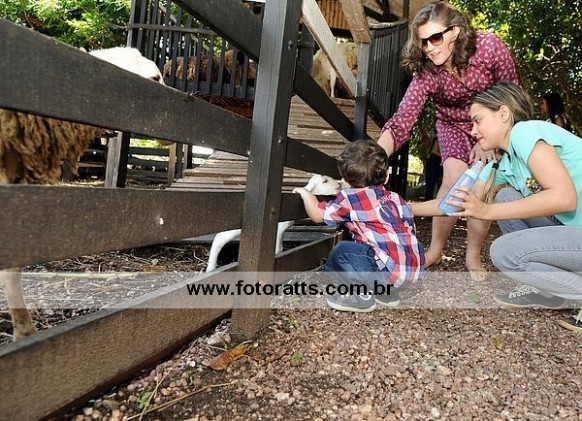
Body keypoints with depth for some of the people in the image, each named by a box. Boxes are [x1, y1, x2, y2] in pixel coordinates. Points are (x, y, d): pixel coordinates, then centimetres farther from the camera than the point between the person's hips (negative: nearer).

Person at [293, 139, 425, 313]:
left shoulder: (351, 198, -3)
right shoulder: (397, 199, 16)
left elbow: (317, 214, 2)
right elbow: (410, 231, 19)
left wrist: (305, 193, 21)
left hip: (392, 271, -8)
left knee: (341, 252, 1)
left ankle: (362, 295, 3)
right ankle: (386, 291, 21)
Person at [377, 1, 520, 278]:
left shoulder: (489, 47, -27)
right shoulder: (426, 73, -26)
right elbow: (402, 121, -35)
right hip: (454, 127, 0)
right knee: (454, 179, -22)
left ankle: (473, 255, 5)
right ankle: (435, 250, -4)